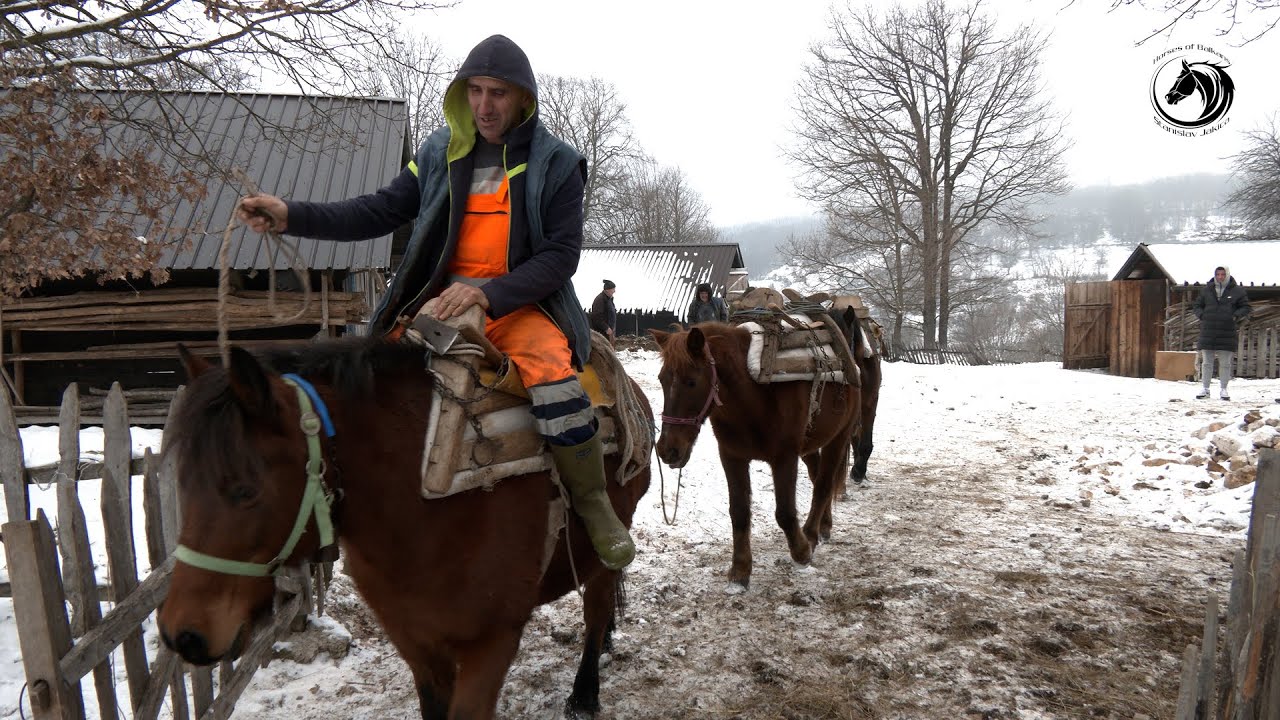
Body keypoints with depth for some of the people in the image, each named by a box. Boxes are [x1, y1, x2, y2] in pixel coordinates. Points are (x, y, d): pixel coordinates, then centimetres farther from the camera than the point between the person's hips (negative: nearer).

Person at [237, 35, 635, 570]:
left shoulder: (555, 163, -1)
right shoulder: (438, 153, 9)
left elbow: (562, 254, -8)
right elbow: (383, 210, 7)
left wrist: (488, 292, -22)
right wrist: (292, 216, -6)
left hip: (523, 302, -4)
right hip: (443, 299, 4)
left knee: (555, 384, -30)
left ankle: (593, 506, -9)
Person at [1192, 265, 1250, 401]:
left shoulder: (1237, 291, 3)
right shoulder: (1207, 290, 8)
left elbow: (1245, 307, 8)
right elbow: (1196, 305, 16)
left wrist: (1236, 316, -8)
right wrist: (1202, 315, -2)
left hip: (1227, 333, -1)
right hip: (1208, 332, 1)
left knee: (1225, 363, 3)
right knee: (1206, 362, 4)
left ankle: (1223, 389, 12)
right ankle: (1205, 389, 10)